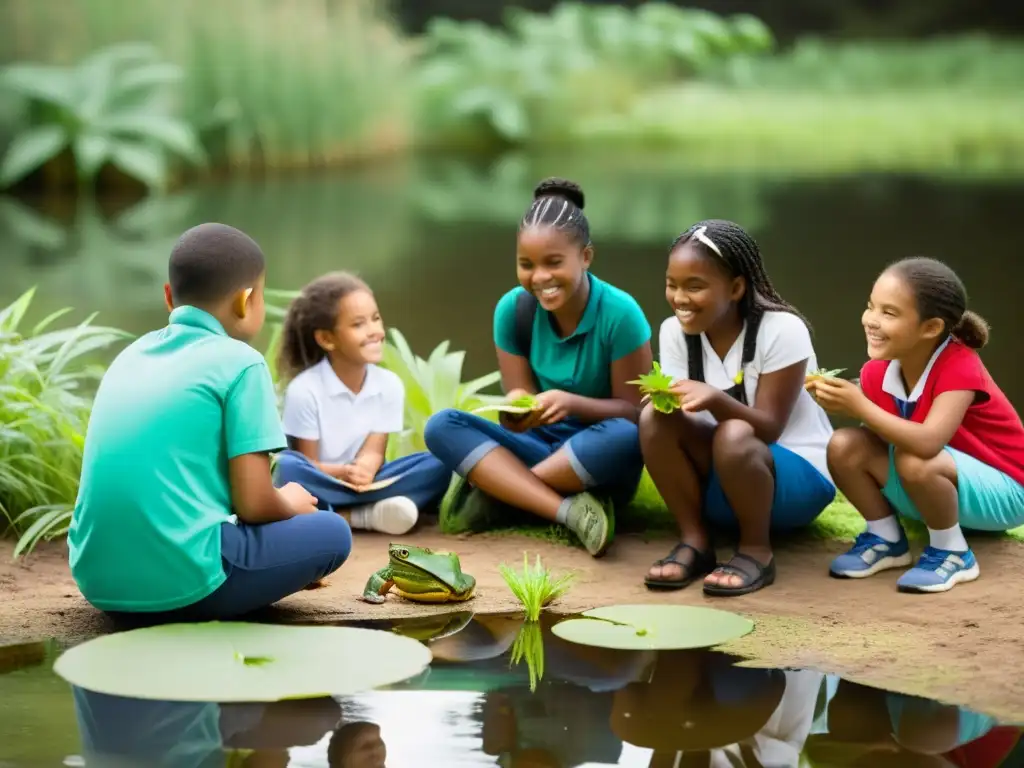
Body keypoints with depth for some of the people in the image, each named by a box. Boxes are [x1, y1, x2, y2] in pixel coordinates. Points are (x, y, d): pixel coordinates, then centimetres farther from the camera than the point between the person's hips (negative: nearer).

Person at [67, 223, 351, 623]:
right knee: (332, 532, 13)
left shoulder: (132, 354, 17)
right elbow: (254, 504, -7)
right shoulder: (239, 363, -3)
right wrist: (290, 503, 17)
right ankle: (197, 601, 1)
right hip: (180, 580, -7)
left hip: (99, 580, 7)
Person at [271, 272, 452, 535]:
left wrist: (363, 470, -31)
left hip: (361, 483, 4)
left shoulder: (389, 385, -3)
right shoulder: (304, 390, -15)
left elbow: (373, 452, -6)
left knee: (436, 466, -19)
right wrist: (344, 473, -32)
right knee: (289, 468, -36)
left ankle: (342, 516, -29)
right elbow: (308, 464, -11)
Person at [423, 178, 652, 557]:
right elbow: (519, 422, -3)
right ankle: (569, 509, -35)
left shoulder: (619, 313, -16)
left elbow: (634, 412, -12)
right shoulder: (513, 309, -6)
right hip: (541, 448, 4)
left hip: (599, 461, -4)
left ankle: (493, 490, -22)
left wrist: (571, 403, -30)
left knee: (624, 437, -37)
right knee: (442, 426, -19)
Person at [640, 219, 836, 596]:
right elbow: (684, 420, -8)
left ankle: (756, 550, -16)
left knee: (733, 437, -37)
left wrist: (716, 399, -38)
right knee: (655, 417, -23)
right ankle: (694, 540, -13)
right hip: (715, 481, 5)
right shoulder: (674, 331, -3)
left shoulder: (781, 330, -18)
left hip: (797, 475, -5)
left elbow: (768, 428, -20)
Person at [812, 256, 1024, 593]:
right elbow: (883, 439, -9)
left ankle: (951, 553, -14)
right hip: (938, 488, 6)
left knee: (914, 461, -38)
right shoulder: (877, 372, -8)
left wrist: (860, 407, -42)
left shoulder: (959, 366, -28)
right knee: (844, 446, -17)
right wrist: (842, 404, -25)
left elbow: (928, 443, -42)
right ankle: (886, 539, 3)